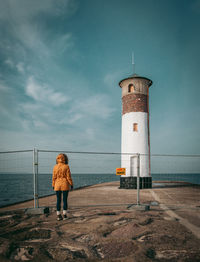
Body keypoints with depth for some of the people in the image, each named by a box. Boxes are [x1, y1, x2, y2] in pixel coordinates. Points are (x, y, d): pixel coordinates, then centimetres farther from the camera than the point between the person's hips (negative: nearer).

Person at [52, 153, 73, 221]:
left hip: (57, 185, 3)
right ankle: (64, 215, 7)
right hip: (65, 185, -2)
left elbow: (54, 177, 1)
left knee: (58, 200, 8)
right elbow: (69, 177, -10)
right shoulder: (66, 166, -9)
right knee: (65, 200, 5)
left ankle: (58, 216, 10)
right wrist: (71, 185, -1)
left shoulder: (55, 167, -1)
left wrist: (53, 186, 10)